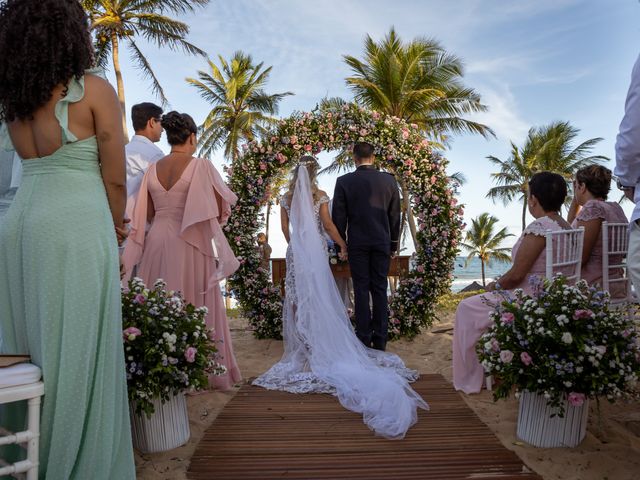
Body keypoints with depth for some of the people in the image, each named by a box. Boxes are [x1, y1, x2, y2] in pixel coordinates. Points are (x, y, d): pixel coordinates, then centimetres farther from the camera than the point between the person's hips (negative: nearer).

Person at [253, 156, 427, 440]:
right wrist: (343, 245, 4)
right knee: (319, 296, 5)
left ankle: (301, 339, 10)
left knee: (297, 296, 8)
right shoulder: (320, 196, -5)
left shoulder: (287, 198, 4)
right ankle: (320, 340, 9)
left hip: (295, 251, 2)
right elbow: (328, 225, -7)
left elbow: (285, 229, 9)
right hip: (316, 251, -2)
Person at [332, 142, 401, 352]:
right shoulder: (389, 180, 1)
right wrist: (394, 244, 14)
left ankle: (364, 339, 7)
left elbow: (339, 217, -2)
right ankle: (380, 340, 11)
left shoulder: (344, 181, -4)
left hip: (357, 243, -1)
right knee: (380, 290, 6)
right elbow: (395, 215, 5)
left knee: (361, 290, 4)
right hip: (382, 242, 2)